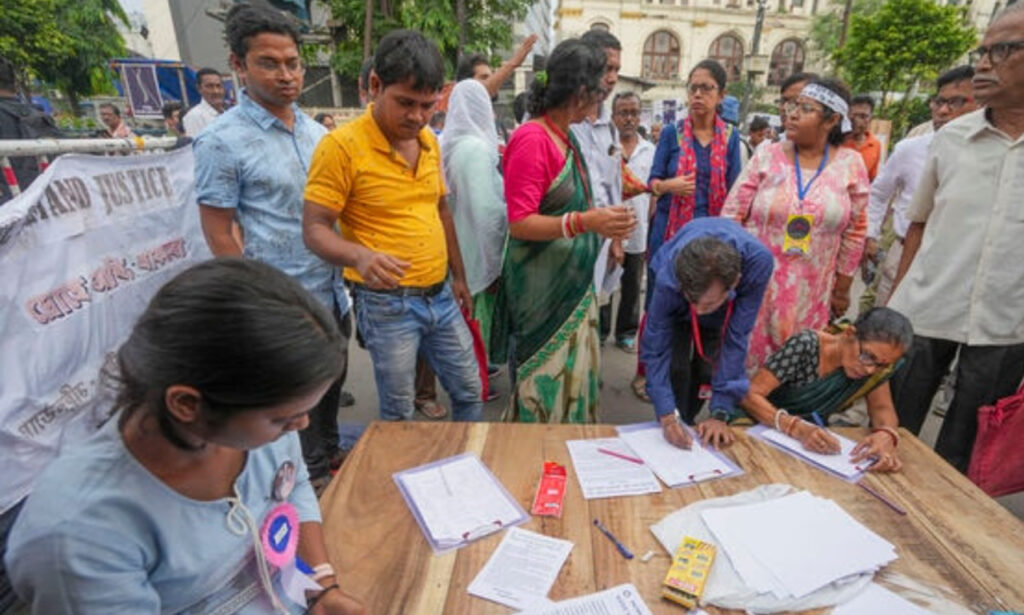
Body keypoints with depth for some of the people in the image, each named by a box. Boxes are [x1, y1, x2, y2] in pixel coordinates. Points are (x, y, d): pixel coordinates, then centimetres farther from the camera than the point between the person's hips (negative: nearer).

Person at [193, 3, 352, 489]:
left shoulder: (317, 132, 7)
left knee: (332, 382, 22)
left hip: (334, 292, 6)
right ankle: (313, 475, 33)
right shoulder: (222, 141, -11)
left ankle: (330, 451, 45)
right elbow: (218, 234, -11)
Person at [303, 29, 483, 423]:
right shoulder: (341, 146, -14)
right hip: (387, 304, -6)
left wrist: (458, 276, 18)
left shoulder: (429, 140, 6)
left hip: (440, 295, 6)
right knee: (398, 413, 8)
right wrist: (360, 256, -33)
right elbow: (315, 229, -13)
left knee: (469, 391, 17)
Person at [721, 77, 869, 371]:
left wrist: (843, 287, 10)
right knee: (748, 359, 5)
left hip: (811, 293, 1)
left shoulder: (850, 164, 1)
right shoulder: (767, 157, -1)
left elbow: (855, 231, 7)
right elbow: (731, 215, 0)